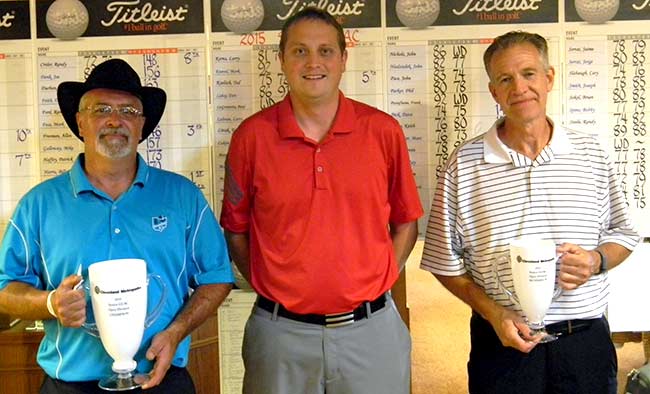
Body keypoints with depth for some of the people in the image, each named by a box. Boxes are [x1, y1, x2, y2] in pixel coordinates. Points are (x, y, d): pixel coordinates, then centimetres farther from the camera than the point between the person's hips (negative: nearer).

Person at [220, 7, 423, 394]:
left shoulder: (384, 130, -2)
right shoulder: (252, 136, -3)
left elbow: (406, 223, 7)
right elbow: (235, 229, 5)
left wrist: (374, 286, -1)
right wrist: (272, 289, -2)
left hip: (371, 328, 1)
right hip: (281, 332, 0)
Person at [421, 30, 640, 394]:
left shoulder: (592, 155, 2)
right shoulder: (464, 165, -5)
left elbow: (622, 234, 11)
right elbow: (446, 261, -2)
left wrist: (597, 261, -10)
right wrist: (492, 312, -13)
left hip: (586, 340, 2)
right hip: (503, 341, -2)